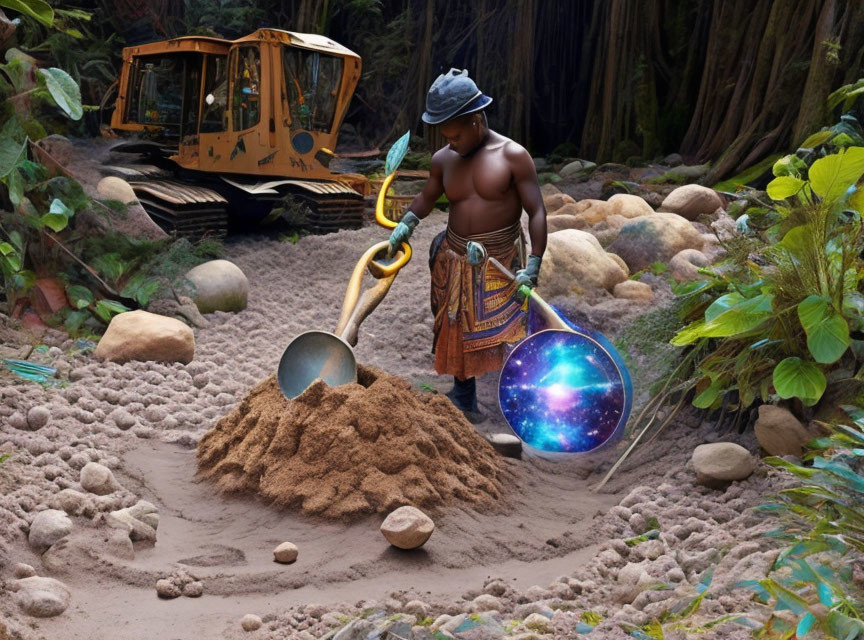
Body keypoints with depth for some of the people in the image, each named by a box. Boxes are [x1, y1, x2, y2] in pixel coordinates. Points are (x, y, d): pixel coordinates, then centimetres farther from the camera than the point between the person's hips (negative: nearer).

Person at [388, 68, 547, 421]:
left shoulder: (513, 156, -12)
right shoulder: (443, 160, 1)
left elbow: (537, 212, -12)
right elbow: (426, 197, 19)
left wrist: (533, 266, -18)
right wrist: (405, 224, 0)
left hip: (500, 266, -5)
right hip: (455, 263, 5)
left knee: (508, 336, -11)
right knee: (458, 334, 13)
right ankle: (463, 402, 29)